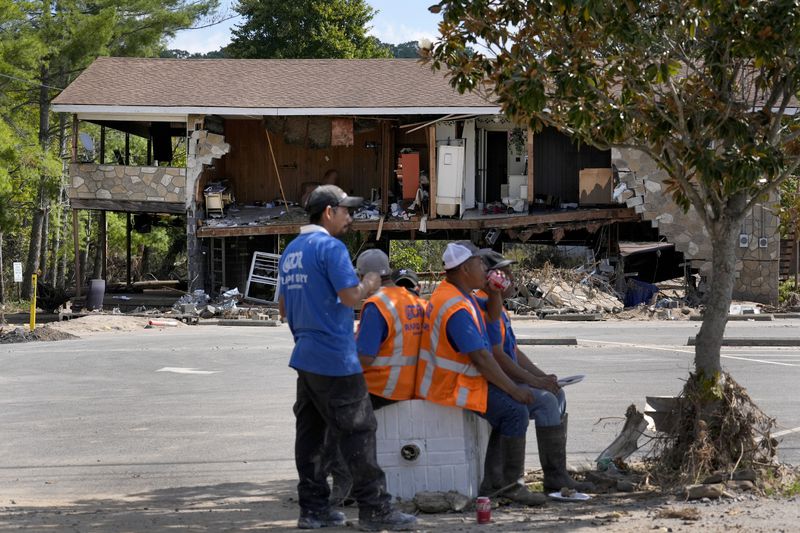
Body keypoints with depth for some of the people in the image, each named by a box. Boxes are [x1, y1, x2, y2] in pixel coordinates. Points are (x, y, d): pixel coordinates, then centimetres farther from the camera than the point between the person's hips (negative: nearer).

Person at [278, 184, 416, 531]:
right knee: (358, 430, -4)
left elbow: (284, 308, 22)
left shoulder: (290, 251, 15)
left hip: (304, 355, 9)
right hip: (335, 359, -9)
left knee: (310, 432, 9)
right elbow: (351, 295, -21)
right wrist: (369, 285, -2)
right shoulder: (330, 247, -12)